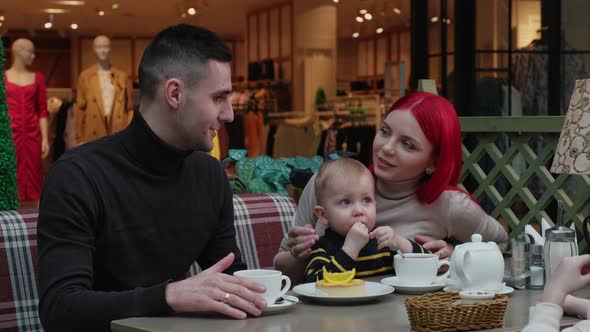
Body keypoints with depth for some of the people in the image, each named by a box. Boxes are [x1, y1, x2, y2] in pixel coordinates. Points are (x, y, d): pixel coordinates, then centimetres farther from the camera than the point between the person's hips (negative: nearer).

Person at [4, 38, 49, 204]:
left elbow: (42, 111, 8)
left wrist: (45, 138, 2)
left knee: (34, 178, 3)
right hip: (9, 134, -2)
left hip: (32, 135, 2)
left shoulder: (37, 78, 9)